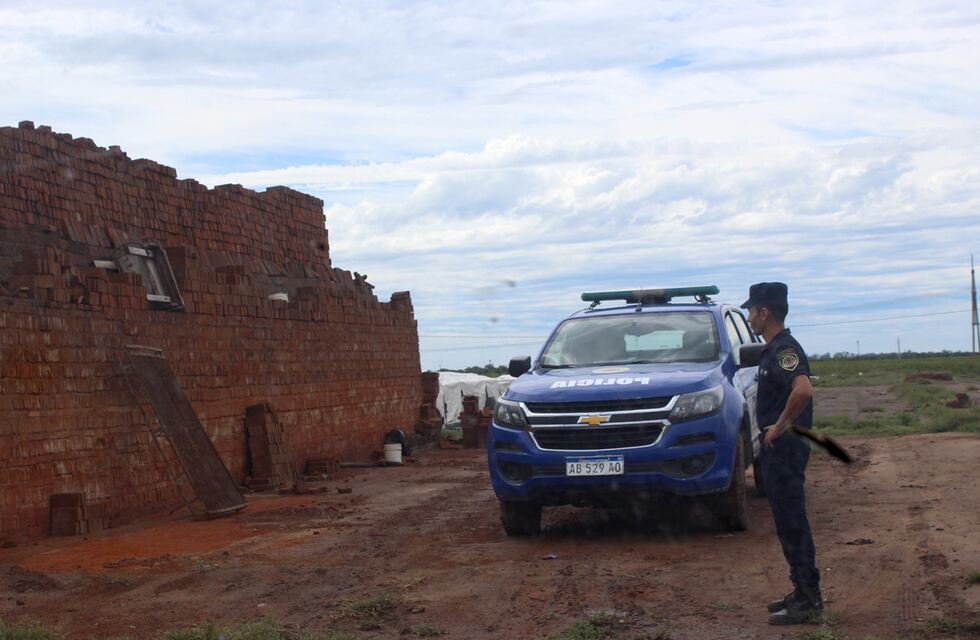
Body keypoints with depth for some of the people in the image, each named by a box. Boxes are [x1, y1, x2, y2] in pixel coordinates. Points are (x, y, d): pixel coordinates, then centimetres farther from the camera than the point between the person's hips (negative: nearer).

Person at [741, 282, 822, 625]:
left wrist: (781, 425, -23)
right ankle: (805, 592, 21)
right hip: (777, 447, 10)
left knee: (792, 522, -6)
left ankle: (808, 600, -1)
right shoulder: (774, 349, 15)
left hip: (784, 446, -10)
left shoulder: (784, 349, -17)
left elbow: (803, 390, -34)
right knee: (788, 522, 14)